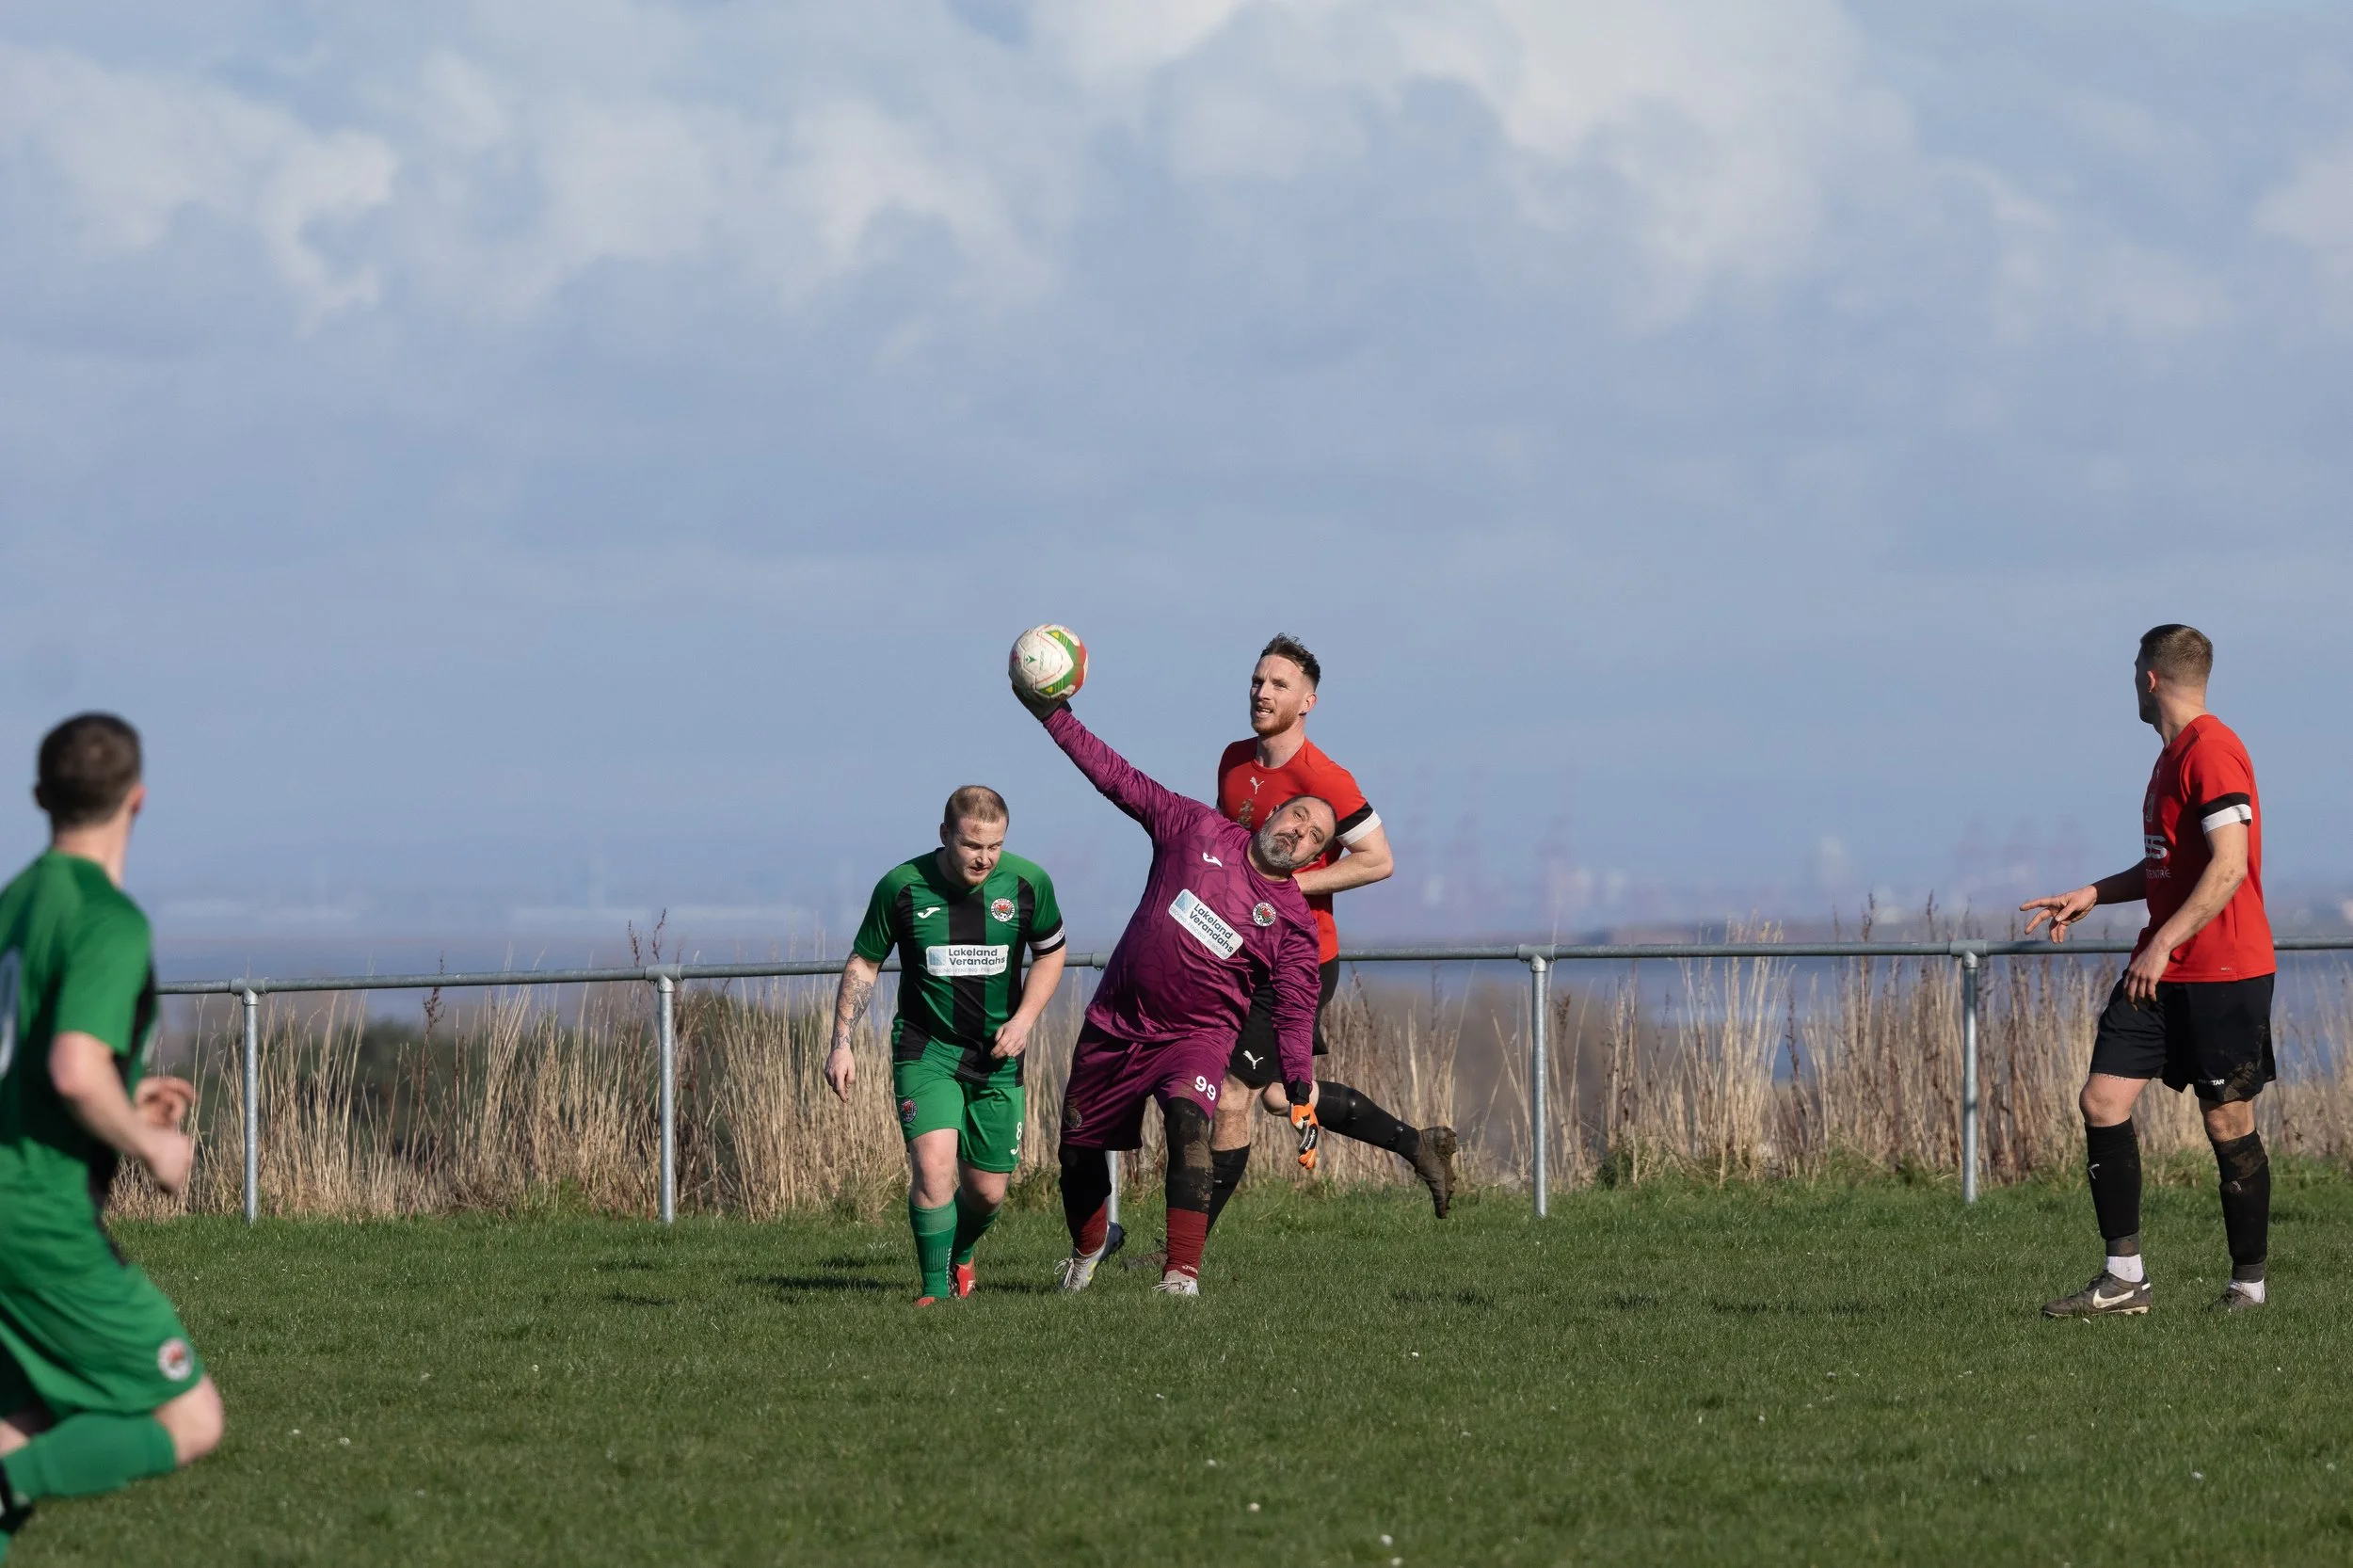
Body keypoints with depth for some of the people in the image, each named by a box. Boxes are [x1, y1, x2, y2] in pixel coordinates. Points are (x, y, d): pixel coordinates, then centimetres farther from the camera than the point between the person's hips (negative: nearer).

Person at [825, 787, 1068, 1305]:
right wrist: (841, 1044, -4)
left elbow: (1050, 951, 10)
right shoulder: (901, 887, -12)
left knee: (987, 1192, 6)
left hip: (997, 1053, 2)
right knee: (934, 1164, -23)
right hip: (925, 1047, -2)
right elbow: (864, 962, 2)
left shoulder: (1027, 883, -8)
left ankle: (960, 1256, 38)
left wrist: (1024, 1019, -4)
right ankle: (936, 1288, -13)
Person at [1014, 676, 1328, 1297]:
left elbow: (1295, 1012, -4)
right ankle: (1086, 1248, 40)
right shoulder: (1199, 831, 1)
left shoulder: (1293, 919, -2)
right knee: (1079, 1148, 9)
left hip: (1196, 1036, -3)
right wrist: (1054, 716, 1)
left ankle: (1182, 1273, -32)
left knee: (1188, 1123, -31)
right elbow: (1120, 780, 4)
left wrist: (1301, 1092, -16)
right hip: (1116, 1028, 3)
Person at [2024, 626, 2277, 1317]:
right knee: (2103, 1099, 0)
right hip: (2162, 973, 9)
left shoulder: (2212, 753, -15)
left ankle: (2248, 1283, 11)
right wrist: (2093, 896, 18)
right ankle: (2124, 1278, 2)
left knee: (2228, 1122, -1)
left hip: (2224, 974, -9)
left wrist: (2164, 943, -22)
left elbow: (2229, 865, -22)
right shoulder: (2173, 757, 17)